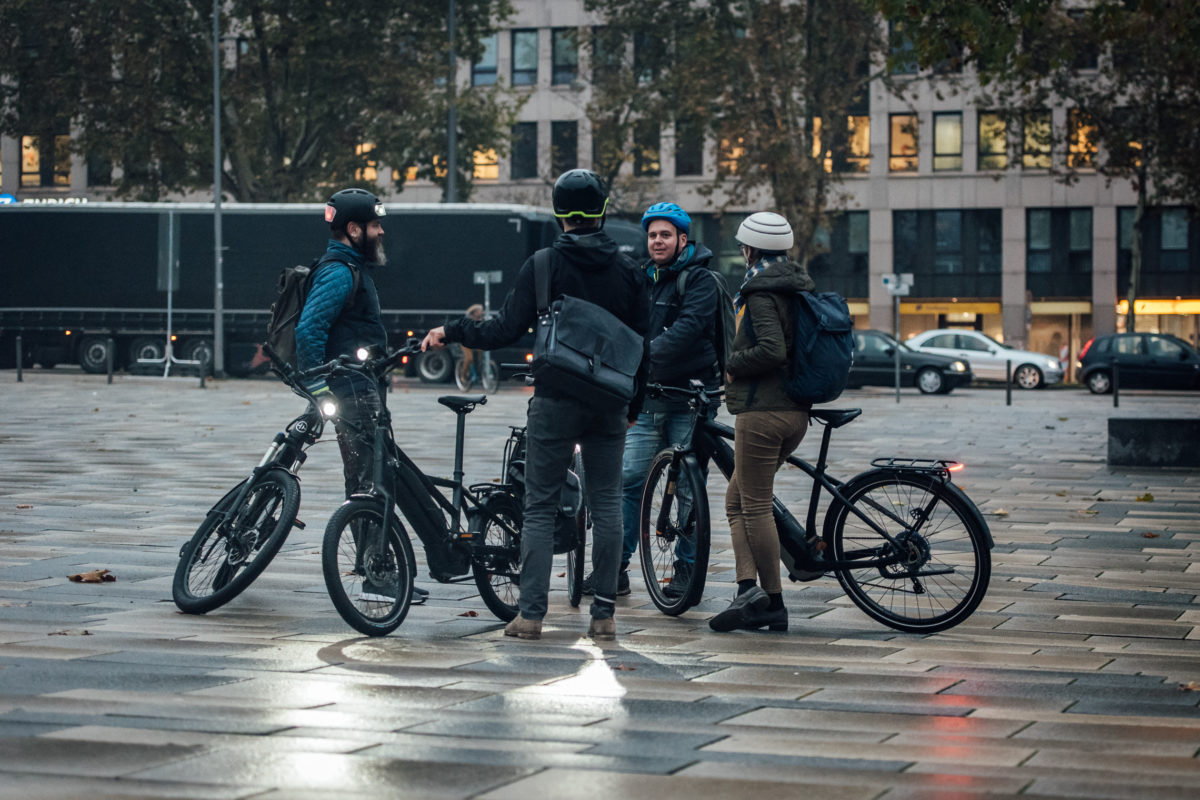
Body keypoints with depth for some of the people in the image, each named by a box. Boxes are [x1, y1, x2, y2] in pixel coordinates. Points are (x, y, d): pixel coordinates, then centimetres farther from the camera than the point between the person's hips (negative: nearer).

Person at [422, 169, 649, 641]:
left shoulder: (544, 265, -5)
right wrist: (634, 406, 19)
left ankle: (530, 613, -4)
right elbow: (643, 344, 8)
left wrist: (450, 332, 7)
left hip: (555, 402, -2)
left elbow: (506, 330, -8)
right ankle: (604, 614, 6)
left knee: (540, 507, 1)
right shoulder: (627, 270, 4)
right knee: (606, 506, 7)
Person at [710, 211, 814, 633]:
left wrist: (732, 366, -9)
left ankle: (773, 602, 1)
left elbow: (772, 350, -25)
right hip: (796, 411, 9)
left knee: (756, 507, -2)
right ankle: (750, 589, 3)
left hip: (762, 410, -9)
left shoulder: (760, 292, -12)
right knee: (737, 500, 13)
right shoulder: (797, 288, 15)